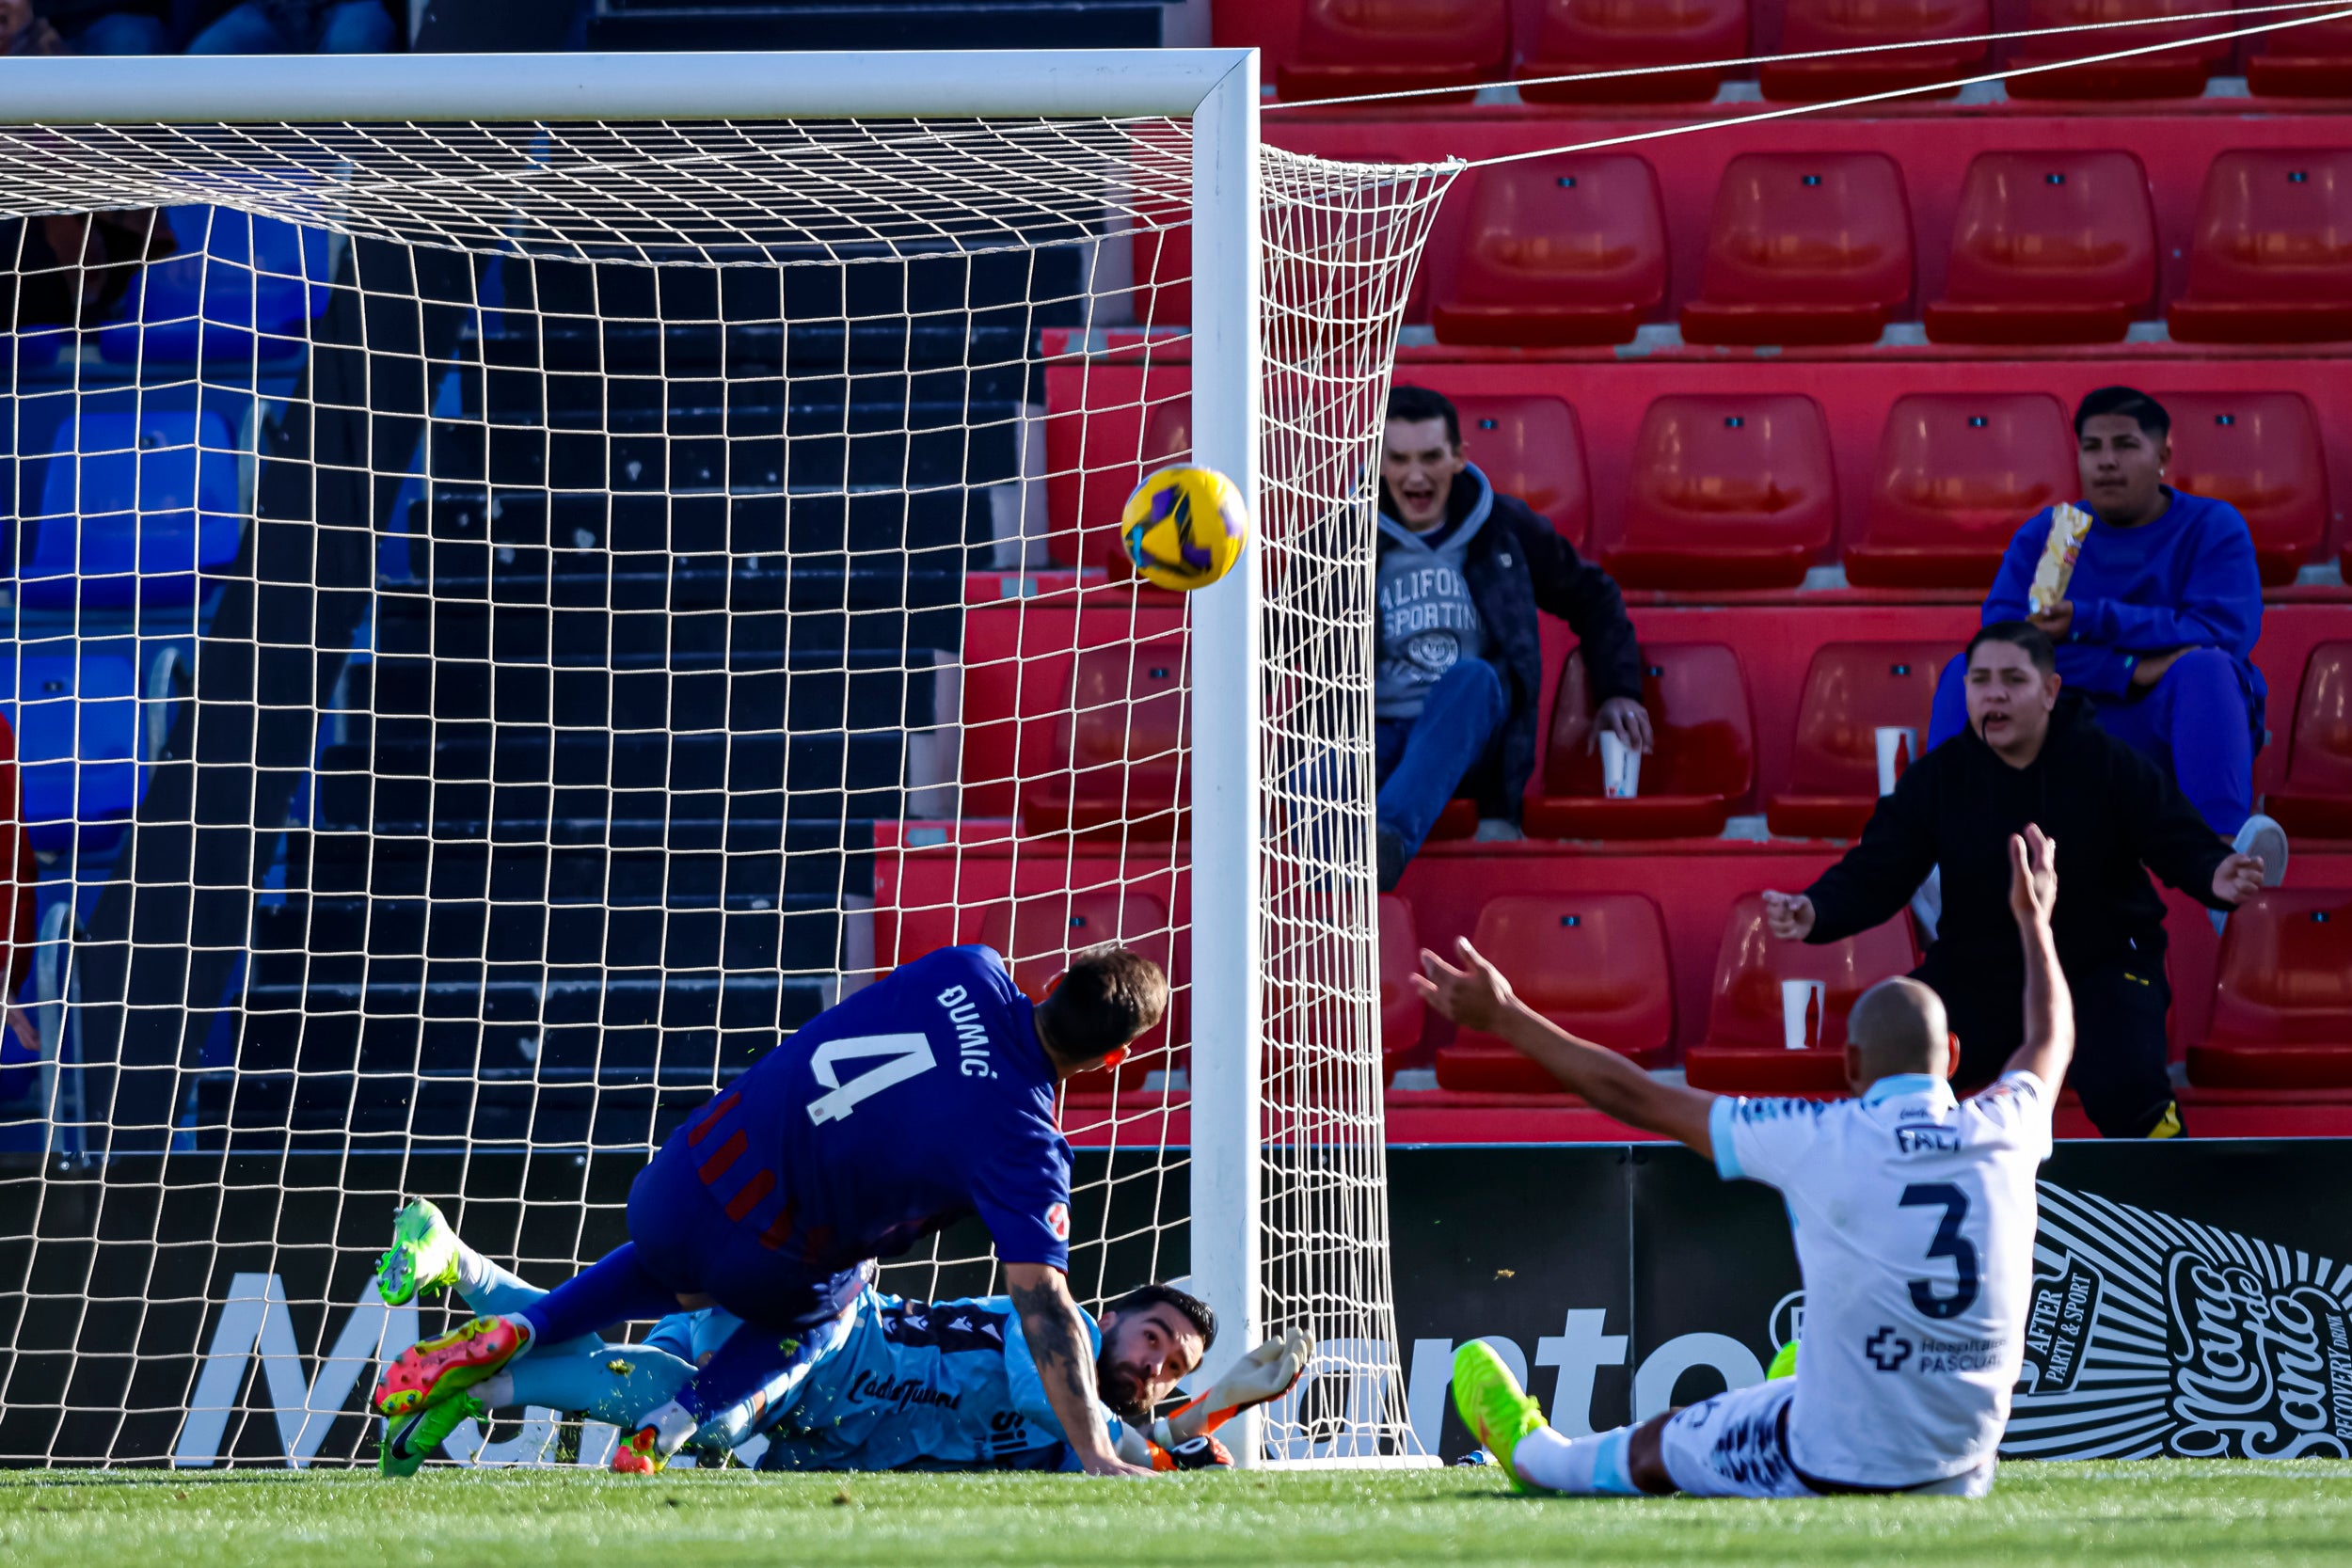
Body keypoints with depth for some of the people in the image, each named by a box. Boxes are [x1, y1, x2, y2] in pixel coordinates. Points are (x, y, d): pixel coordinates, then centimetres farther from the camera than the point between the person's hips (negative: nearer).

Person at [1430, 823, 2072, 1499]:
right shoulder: (2003, 1134, -5)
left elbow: (1639, 1098, -6)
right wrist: (2034, 919, 40)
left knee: (1652, 1449, 24)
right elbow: (2051, 1041, 21)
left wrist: (1505, 1017, 5)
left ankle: (1530, 1450, 52)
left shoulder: (1821, 1143, -16)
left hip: (1839, 1464, -4)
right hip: (1964, 1472, 4)